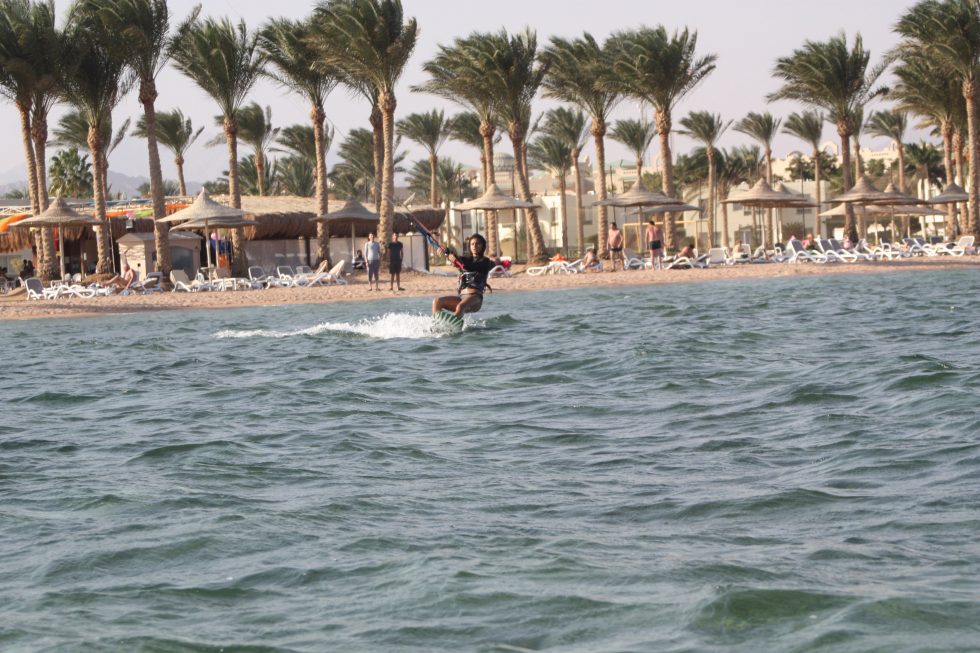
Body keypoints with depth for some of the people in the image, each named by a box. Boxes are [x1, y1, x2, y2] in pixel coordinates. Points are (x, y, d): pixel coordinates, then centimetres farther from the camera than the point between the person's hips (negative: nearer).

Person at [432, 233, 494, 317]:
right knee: (437, 301, -16)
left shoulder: (485, 261, 6)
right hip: (461, 296, 6)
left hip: (475, 298, -6)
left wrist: (457, 260, -26)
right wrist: (446, 252, -16)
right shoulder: (467, 259, 23)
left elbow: (470, 267, -12)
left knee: (460, 306, -38)